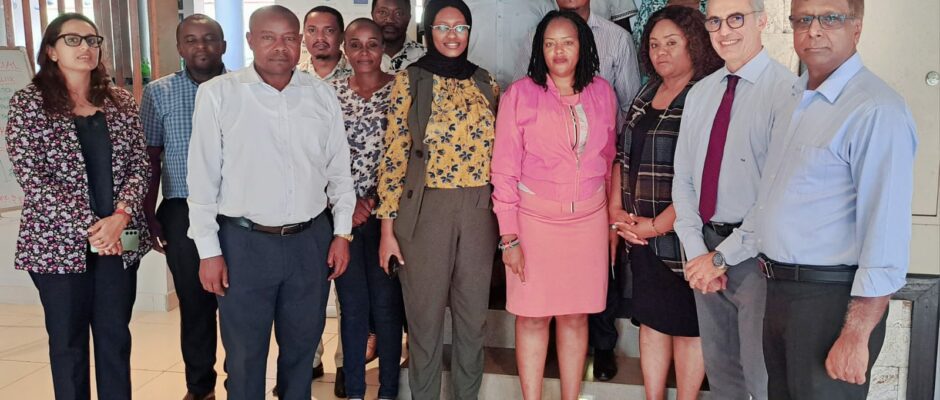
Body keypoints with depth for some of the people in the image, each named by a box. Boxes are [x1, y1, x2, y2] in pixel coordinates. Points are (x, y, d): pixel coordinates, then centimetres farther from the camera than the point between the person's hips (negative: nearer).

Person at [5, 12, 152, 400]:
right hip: (58, 241, -3)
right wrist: (87, 226, -15)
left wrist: (119, 217, -14)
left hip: (119, 239, 3)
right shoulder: (27, 102, -3)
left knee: (115, 335, 10)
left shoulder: (121, 101, 7)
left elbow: (139, 165, 3)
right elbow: (30, 176, -9)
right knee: (68, 339, 9)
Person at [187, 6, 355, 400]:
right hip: (243, 242, -2)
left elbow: (339, 169, 9)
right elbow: (203, 176, -5)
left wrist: (343, 232, 6)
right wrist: (209, 250, -6)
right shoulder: (217, 93, -6)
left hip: (311, 240, 3)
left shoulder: (322, 94, 3)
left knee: (302, 345, 17)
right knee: (244, 352, 10)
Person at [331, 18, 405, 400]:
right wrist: (349, 201, -6)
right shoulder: (331, 92, 6)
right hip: (343, 211, 2)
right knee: (353, 305, 9)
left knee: (387, 304, 4)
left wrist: (380, 200, -12)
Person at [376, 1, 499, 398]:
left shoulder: (486, 82, 8)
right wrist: (388, 227, -8)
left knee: (473, 314, 12)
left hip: (479, 211, 4)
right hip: (426, 210, -3)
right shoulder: (409, 81, -3)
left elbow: (497, 151, 13)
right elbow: (394, 155, -5)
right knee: (425, 315, 7)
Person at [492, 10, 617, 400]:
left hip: (588, 219, 3)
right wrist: (509, 237, -8)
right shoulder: (520, 94, -5)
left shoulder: (602, 93, 5)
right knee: (533, 317, 4)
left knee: (575, 316, 10)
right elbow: (504, 169, -5)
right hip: (534, 218, -2)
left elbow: (608, 159, 14)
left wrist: (611, 219, 14)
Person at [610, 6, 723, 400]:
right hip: (641, 234, 7)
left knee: (686, 327, 7)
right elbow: (622, 156, 14)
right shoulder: (646, 95, 11)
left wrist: (658, 225, -16)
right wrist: (616, 209, 1)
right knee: (650, 320, 14)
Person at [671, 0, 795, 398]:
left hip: (755, 254, -6)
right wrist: (696, 252, -4)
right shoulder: (700, 93, 9)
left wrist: (723, 256, -15)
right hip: (706, 248, 6)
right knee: (719, 366, 18)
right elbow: (683, 177, 7)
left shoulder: (785, 90, -12)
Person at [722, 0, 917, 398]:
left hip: (830, 297, -8)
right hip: (779, 289, 8)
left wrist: (856, 336, -21)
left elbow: (886, 234, -22)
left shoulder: (877, 111, -18)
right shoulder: (794, 98, 9)